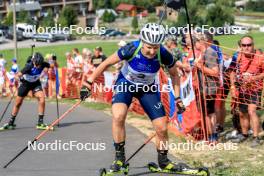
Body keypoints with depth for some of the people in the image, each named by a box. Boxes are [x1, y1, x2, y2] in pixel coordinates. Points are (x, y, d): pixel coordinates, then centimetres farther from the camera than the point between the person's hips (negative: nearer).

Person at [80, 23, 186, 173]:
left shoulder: (164, 55, -26)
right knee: (118, 116, -29)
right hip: (126, 84, -2)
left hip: (148, 88, 2)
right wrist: (89, 82, -15)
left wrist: (178, 98, -7)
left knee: (162, 128, -3)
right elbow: (107, 63, -17)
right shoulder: (131, 49, -31)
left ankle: (163, 160, 23)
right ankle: (120, 157, -11)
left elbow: (174, 74, -5)